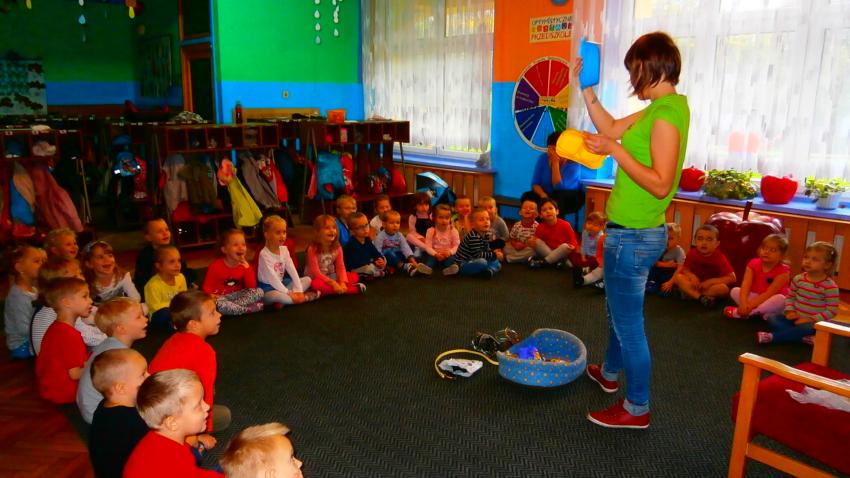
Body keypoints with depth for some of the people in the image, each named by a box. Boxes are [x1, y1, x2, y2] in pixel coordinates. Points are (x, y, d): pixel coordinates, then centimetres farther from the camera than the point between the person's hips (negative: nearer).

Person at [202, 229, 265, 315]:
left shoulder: (245, 265, 0)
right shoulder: (216, 266, -10)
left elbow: (252, 287, -5)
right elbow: (206, 287, -7)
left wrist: (248, 269, -17)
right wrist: (211, 296, -29)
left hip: (238, 296, 4)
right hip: (221, 297, -4)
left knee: (259, 292, -18)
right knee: (218, 304, -39)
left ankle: (231, 306, -27)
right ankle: (249, 309, -25)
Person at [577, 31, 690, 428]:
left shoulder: (666, 114, -21)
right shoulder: (661, 107, 8)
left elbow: (660, 184, -26)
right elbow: (611, 128, 17)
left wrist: (614, 150, -22)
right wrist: (585, 88, 12)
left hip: (633, 236, -10)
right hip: (632, 231, 10)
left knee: (628, 322, 3)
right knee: (618, 309, 27)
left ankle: (637, 409, 20)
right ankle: (610, 373, 49)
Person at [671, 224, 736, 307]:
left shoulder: (720, 258, -13)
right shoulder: (692, 254, -6)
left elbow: (732, 278, -17)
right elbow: (685, 269, 2)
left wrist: (711, 281, -25)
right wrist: (691, 276, -22)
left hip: (710, 286, -2)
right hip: (696, 284, 2)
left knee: (723, 288, -34)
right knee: (678, 277, -23)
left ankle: (690, 293, -27)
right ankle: (701, 297, -34)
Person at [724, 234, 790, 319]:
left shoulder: (783, 271, -19)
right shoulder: (754, 264, -8)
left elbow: (769, 293, -26)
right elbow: (745, 286, -20)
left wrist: (750, 305, -34)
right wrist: (744, 304, -37)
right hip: (755, 297, 3)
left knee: (780, 299, -36)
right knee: (735, 291, -16)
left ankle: (738, 312, -34)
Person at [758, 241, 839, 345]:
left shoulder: (830, 286, -14)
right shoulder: (798, 279, 1)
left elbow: (832, 310, -14)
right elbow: (790, 297, 12)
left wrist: (811, 319, -21)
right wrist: (790, 311, -7)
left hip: (814, 323, -6)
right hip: (795, 318, 6)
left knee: (806, 328, -38)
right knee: (772, 318, -15)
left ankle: (772, 337, -31)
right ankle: (806, 338, -28)